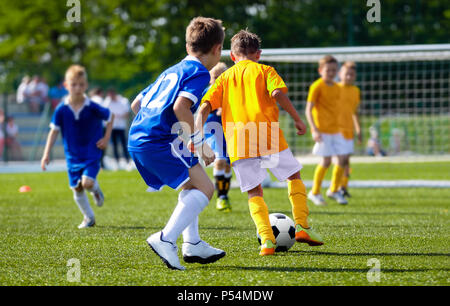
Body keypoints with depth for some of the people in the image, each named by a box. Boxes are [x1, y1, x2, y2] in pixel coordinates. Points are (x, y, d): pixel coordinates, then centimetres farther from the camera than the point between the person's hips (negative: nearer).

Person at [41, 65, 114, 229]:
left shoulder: (92, 108, -14)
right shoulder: (61, 109, -10)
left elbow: (110, 116, 4)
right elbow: (54, 131, -4)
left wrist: (106, 138, -1)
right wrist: (46, 154, -8)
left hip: (91, 152, -3)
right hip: (72, 155, 3)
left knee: (87, 182, -20)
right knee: (76, 188, 6)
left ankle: (96, 189, 18)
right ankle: (89, 218, 25)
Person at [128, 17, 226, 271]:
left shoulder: (171, 72, 24)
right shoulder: (199, 73, -4)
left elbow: (137, 104, 26)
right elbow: (180, 107, -21)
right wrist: (200, 143, -13)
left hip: (137, 139, 10)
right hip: (159, 142, -10)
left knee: (191, 185, 25)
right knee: (205, 188, -11)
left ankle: (192, 245, 21)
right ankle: (166, 239, -22)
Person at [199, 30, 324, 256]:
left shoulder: (224, 77, 17)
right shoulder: (264, 70, 9)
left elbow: (205, 107, 6)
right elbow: (277, 93, -10)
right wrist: (297, 118, -4)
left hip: (237, 143, 2)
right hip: (267, 137, -2)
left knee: (254, 192, 8)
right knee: (294, 176, 18)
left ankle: (267, 240, -9)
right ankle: (302, 226, 7)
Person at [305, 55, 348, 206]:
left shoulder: (337, 88, 12)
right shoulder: (317, 87, -9)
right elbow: (308, 110, -13)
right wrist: (314, 130, -22)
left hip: (335, 129, 7)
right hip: (322, 130, -7)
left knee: (342, 158, 1)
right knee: (326, 160, -9)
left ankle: (334, 190, 19)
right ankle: (315, 192, 7)